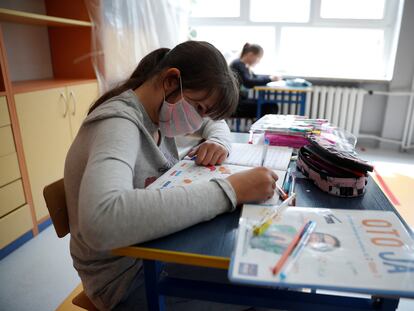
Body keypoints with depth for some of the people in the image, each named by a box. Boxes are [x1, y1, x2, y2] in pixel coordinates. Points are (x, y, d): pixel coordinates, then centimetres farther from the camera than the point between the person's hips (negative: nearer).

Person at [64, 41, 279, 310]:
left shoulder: (159, 108, -4)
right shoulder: (118, 123, -28)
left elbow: (216, 123, 14)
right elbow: (101, 221, -47)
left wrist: (218, 143, -10)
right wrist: (229, 190, -43)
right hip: (128, 273, -7)